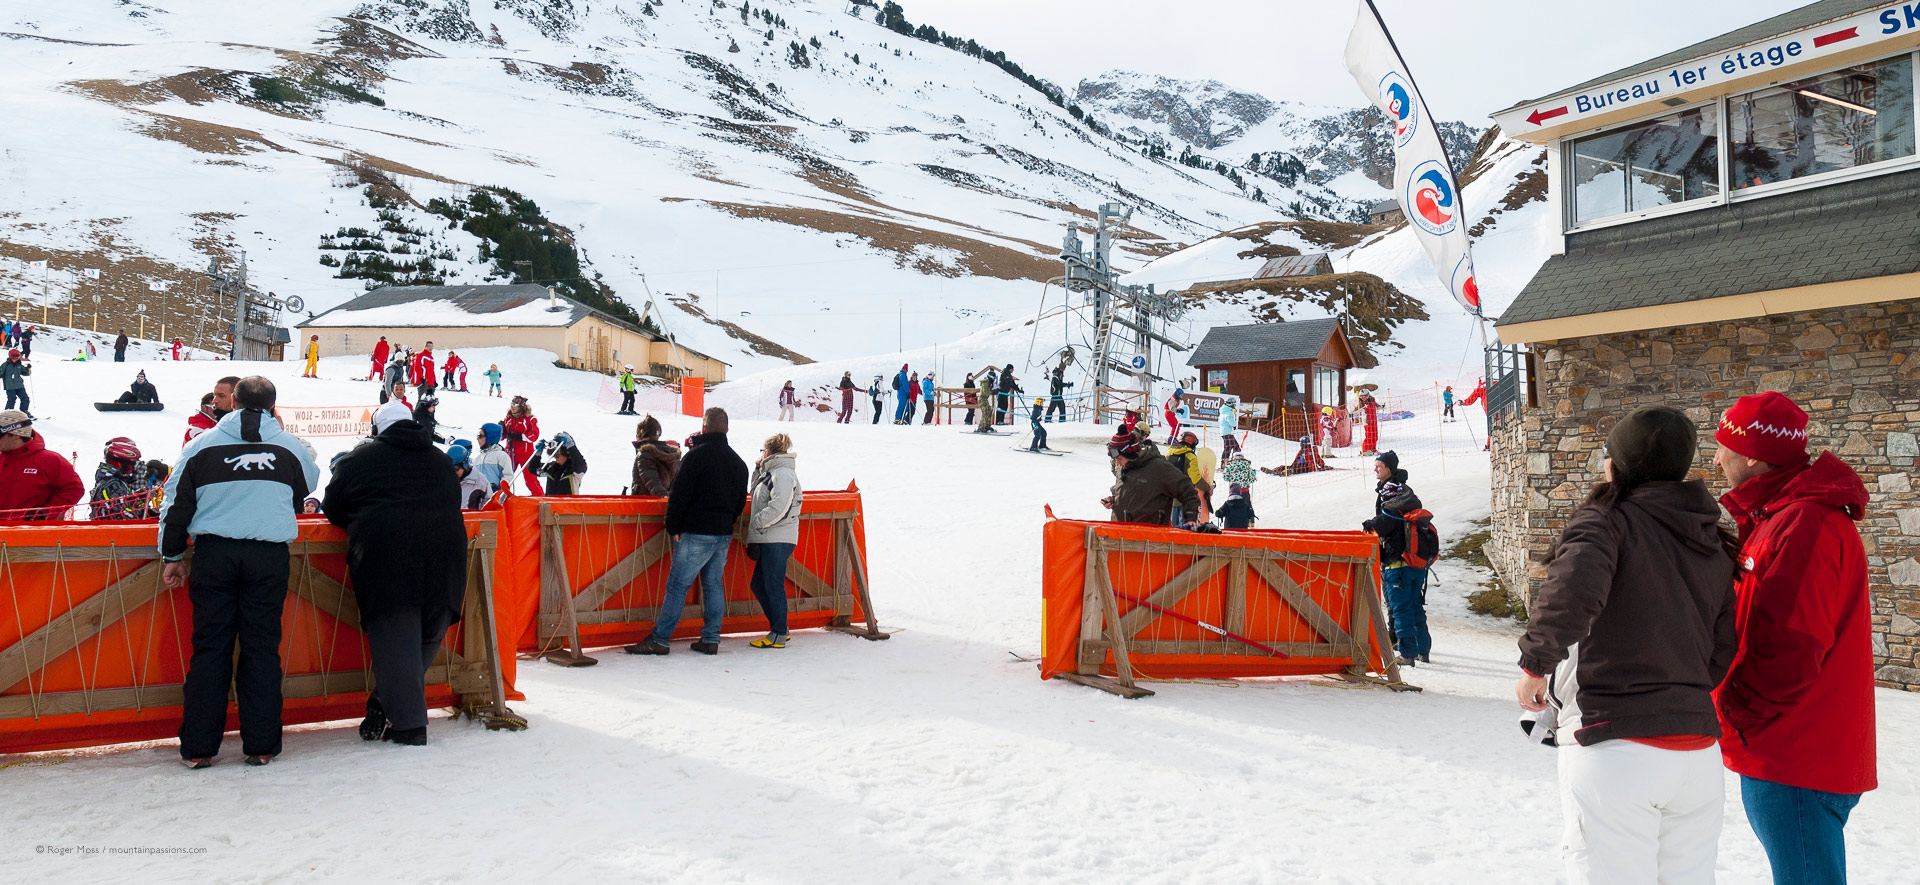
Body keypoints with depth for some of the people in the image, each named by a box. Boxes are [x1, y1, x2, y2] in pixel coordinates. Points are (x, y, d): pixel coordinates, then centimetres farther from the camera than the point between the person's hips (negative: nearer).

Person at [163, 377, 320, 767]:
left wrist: (172, 555, 16)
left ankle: (198, 746, 9)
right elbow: (309, 486, 22)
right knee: (262, 646, 5)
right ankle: (261, 745, 8)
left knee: (209, 646, 7)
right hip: (269, 556, 0)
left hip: (214, 555, 1)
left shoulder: (202, 445, 3)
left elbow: (177, 504, 7)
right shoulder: (289, 447, 3)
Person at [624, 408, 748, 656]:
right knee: (713, 585, 11)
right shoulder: (738, 462, 13)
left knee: (677, 585, -4)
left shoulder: (697, 455, -9)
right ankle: (711, 640, 11)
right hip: (724, 534, 7)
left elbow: (680, 494, -12)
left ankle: (658, 640, -2)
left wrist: (673, 527, -5)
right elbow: (741, 501, 19)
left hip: (697, 533, -7)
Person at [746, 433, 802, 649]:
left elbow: (778, 507, -22)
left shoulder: (783, 473, -12)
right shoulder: (772, 473, 19)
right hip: (769, 540, 10)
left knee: (774, 586, -5)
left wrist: (757, 522, -14)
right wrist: (758, 470, 18)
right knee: (759, 585, 13)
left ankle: (778, 636, 2)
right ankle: (779, 628, 19)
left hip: (778, 540, -10)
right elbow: (754, 492, 29)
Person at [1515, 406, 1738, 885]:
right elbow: (1722, 657, 13)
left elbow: (1573, 593, -28)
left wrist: (1535, 663, -16)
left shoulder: (1606, 521, -8)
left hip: (1615, 750, -7)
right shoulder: (1715, 546, 13)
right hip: (1700, 751, 7)